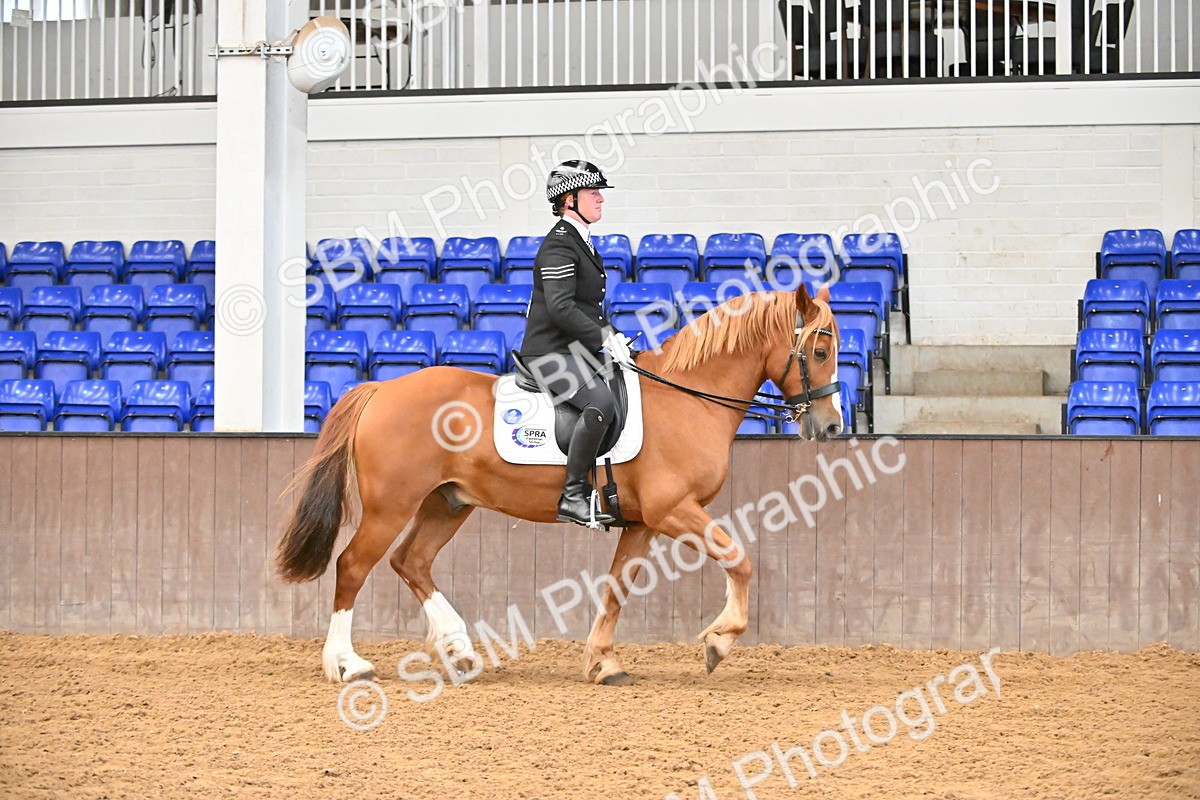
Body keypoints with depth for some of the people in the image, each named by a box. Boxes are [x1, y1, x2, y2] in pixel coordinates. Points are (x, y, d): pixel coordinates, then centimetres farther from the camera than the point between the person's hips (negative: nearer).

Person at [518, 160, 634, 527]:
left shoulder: (580, 243, 19)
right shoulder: (559, 245, -13)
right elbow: (561, 308, -24)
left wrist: (612, 336, 10)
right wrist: (605, 340, -21)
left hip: (575, 350, 11)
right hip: (549, 352, -11)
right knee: (601, 401, -31)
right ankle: (573, 496, -28)